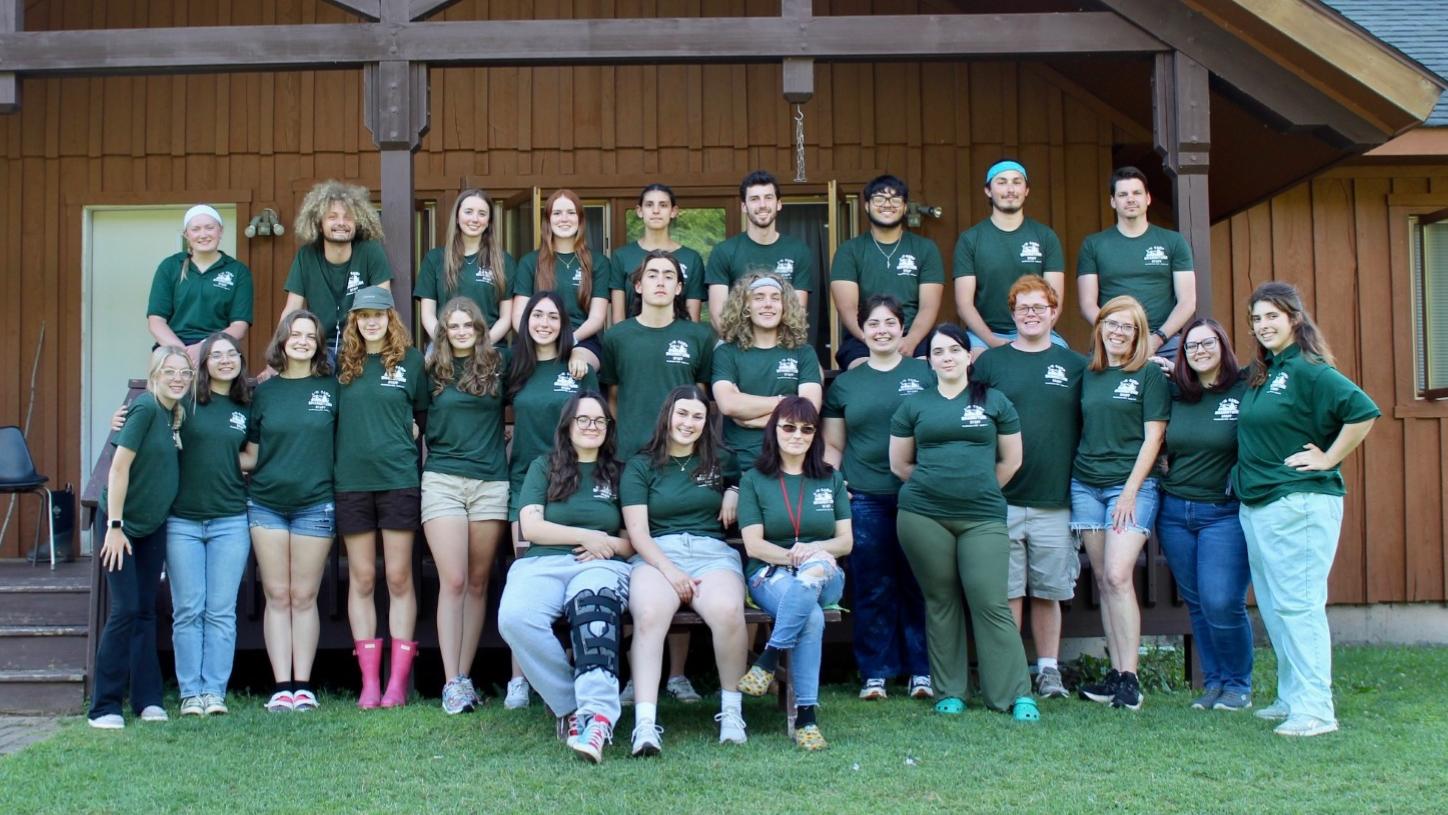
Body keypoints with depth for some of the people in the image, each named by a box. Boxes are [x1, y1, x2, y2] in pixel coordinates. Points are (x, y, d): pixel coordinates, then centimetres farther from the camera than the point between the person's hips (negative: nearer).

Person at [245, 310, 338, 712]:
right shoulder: (265, 391, 8)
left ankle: (303, 685, 7)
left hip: (315, 503, -1)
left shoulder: (331, 387, 3)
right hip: (266, 502, 2)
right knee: (277, 597, 2)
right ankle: (281, 686, 5)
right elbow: (251, 452, 12)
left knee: (304, 597, 2)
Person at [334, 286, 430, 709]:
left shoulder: (410, 360, 3)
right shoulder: (343, 365, 8)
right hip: (351, 481, 2)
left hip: (399, 480, -2)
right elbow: (330, 417, 16)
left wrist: (422, 457, 1)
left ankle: (398, 681, 4)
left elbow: (426, 416, 8)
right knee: (361, 579, 4)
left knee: (399, 579, 0)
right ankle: (369, 681, 8)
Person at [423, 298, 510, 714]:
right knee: (453, 582, -8)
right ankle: (451, 682, -6)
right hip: (443, 481, -1)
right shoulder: (432, 370, 7)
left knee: (477, 583, 4)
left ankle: (465, 677, 10)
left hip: (491, 483, 1)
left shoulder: (499, 365, 8)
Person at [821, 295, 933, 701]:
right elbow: (833, 446, 16)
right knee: (872, 589, 3)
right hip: (865, 499, 1)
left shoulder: (926, 375, 7)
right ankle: (875, 674, 11)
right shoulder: (845, 384, 13)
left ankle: (922, 671, 11)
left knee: (919, 586, 2)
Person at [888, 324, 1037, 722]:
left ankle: (1017, 694, -2)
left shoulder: (994, 401, 10)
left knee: (991, 603, -8)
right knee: (940, 603, 5)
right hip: (923, 517, 1)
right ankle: (949, 693, 13)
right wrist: (936, 483, 9)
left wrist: (979, 489, 10)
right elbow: (899, 465, 13)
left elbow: (1011, 460, 13)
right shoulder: (913, 405, 10)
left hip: (983, 518, -1)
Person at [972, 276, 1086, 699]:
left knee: (1048, 591, 7)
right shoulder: (989, 362, 6)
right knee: (1006, 591, 2)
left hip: (1055, 500, 1)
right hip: (1001, 499, -1)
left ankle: (1048, 668, 18)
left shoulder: (1075, 365, 9)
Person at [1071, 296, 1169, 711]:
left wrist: (1130, 490, -12)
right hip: (1085, 486, 5)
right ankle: (1115, 673, 8)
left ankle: (1129, 679, -12)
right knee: (1103, 582, 4)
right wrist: (1073, 480, 6)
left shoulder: (1150, 374, -1)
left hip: (1131, 485, -5)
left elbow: (1153, 437, -5)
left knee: (1118, 577, -15)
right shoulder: (1087, 374, 13)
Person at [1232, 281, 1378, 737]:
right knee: (1273, 608, 12)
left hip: (1299, 503, -9)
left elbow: (1363, 412, -22)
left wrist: (1327, 459, -15)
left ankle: (1315, 711, -6)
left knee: (1298, 606, -9)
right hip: (1257, 506, 9)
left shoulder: (1309, 370, -12)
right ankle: (1290, 699, 21)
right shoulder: (1260, 375, 14)